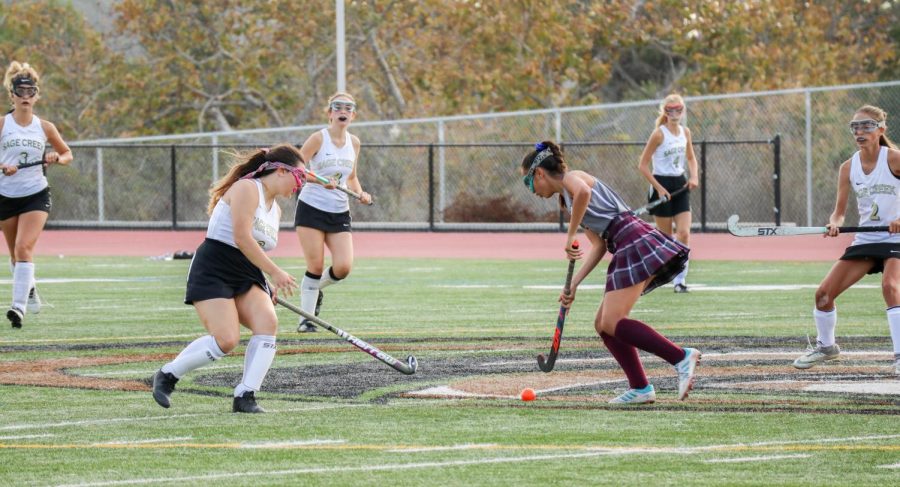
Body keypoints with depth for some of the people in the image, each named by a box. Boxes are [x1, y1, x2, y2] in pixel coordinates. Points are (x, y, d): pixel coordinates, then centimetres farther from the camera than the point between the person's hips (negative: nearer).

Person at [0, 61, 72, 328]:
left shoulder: (45, 127, 1)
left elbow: (68, 153, 12)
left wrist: (57, 158, -10)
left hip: (36, 194, -1)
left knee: (24, 247, -19)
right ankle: (29, 289, 44)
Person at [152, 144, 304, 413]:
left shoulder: (275, 209, 17)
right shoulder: (247, 188, -11)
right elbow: (242, 237, -21)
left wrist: (270, 285, 7)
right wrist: (275, 272, -20)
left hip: (246, 278, 8)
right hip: (212, 272, -8)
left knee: (267, 322, -19)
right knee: (226, 339, -22)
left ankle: (245, 396, -16)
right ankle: (167, 375, 0)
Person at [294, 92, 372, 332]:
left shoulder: (354, 142, 9)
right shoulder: (319, 138, -8)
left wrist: (360, 193, 1)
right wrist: (320, 181, -26)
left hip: (340, 212, 5)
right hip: (312, 208, -5)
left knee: (343, 267, -9)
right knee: (315, 267, -7)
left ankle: (317, 288, 23)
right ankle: (307, 318, 8)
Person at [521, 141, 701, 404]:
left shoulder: (571, 177, 2)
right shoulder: (567, 200, 28)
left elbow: (583, 192, -25)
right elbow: (599, 246, 21)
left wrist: (570, 237, -16)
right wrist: (573, 284, 13)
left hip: (635, 243, -10)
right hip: (627, 251, 10)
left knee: (612, 324, -17)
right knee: (603, 324, 9)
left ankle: (682, 357, -25)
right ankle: (640, 388, 5)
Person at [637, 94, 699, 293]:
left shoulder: (685, 132, 6)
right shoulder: (659, 134, -11)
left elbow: (691, 158, 22)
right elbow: (643, 165, -11)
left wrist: (693, 176, 2)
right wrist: (659, 188, -16)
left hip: (680, 185, 5)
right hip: (661, 185, -5)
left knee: (684, 233, -7)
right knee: (666, 237, 0)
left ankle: (680, 279, -4)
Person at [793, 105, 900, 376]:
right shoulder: (848, 168, 3)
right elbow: (839, 211, 5)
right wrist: (834, 223, -19)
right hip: (865, 239, 6)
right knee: (824, 293, 2)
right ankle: (825, 346, 28)